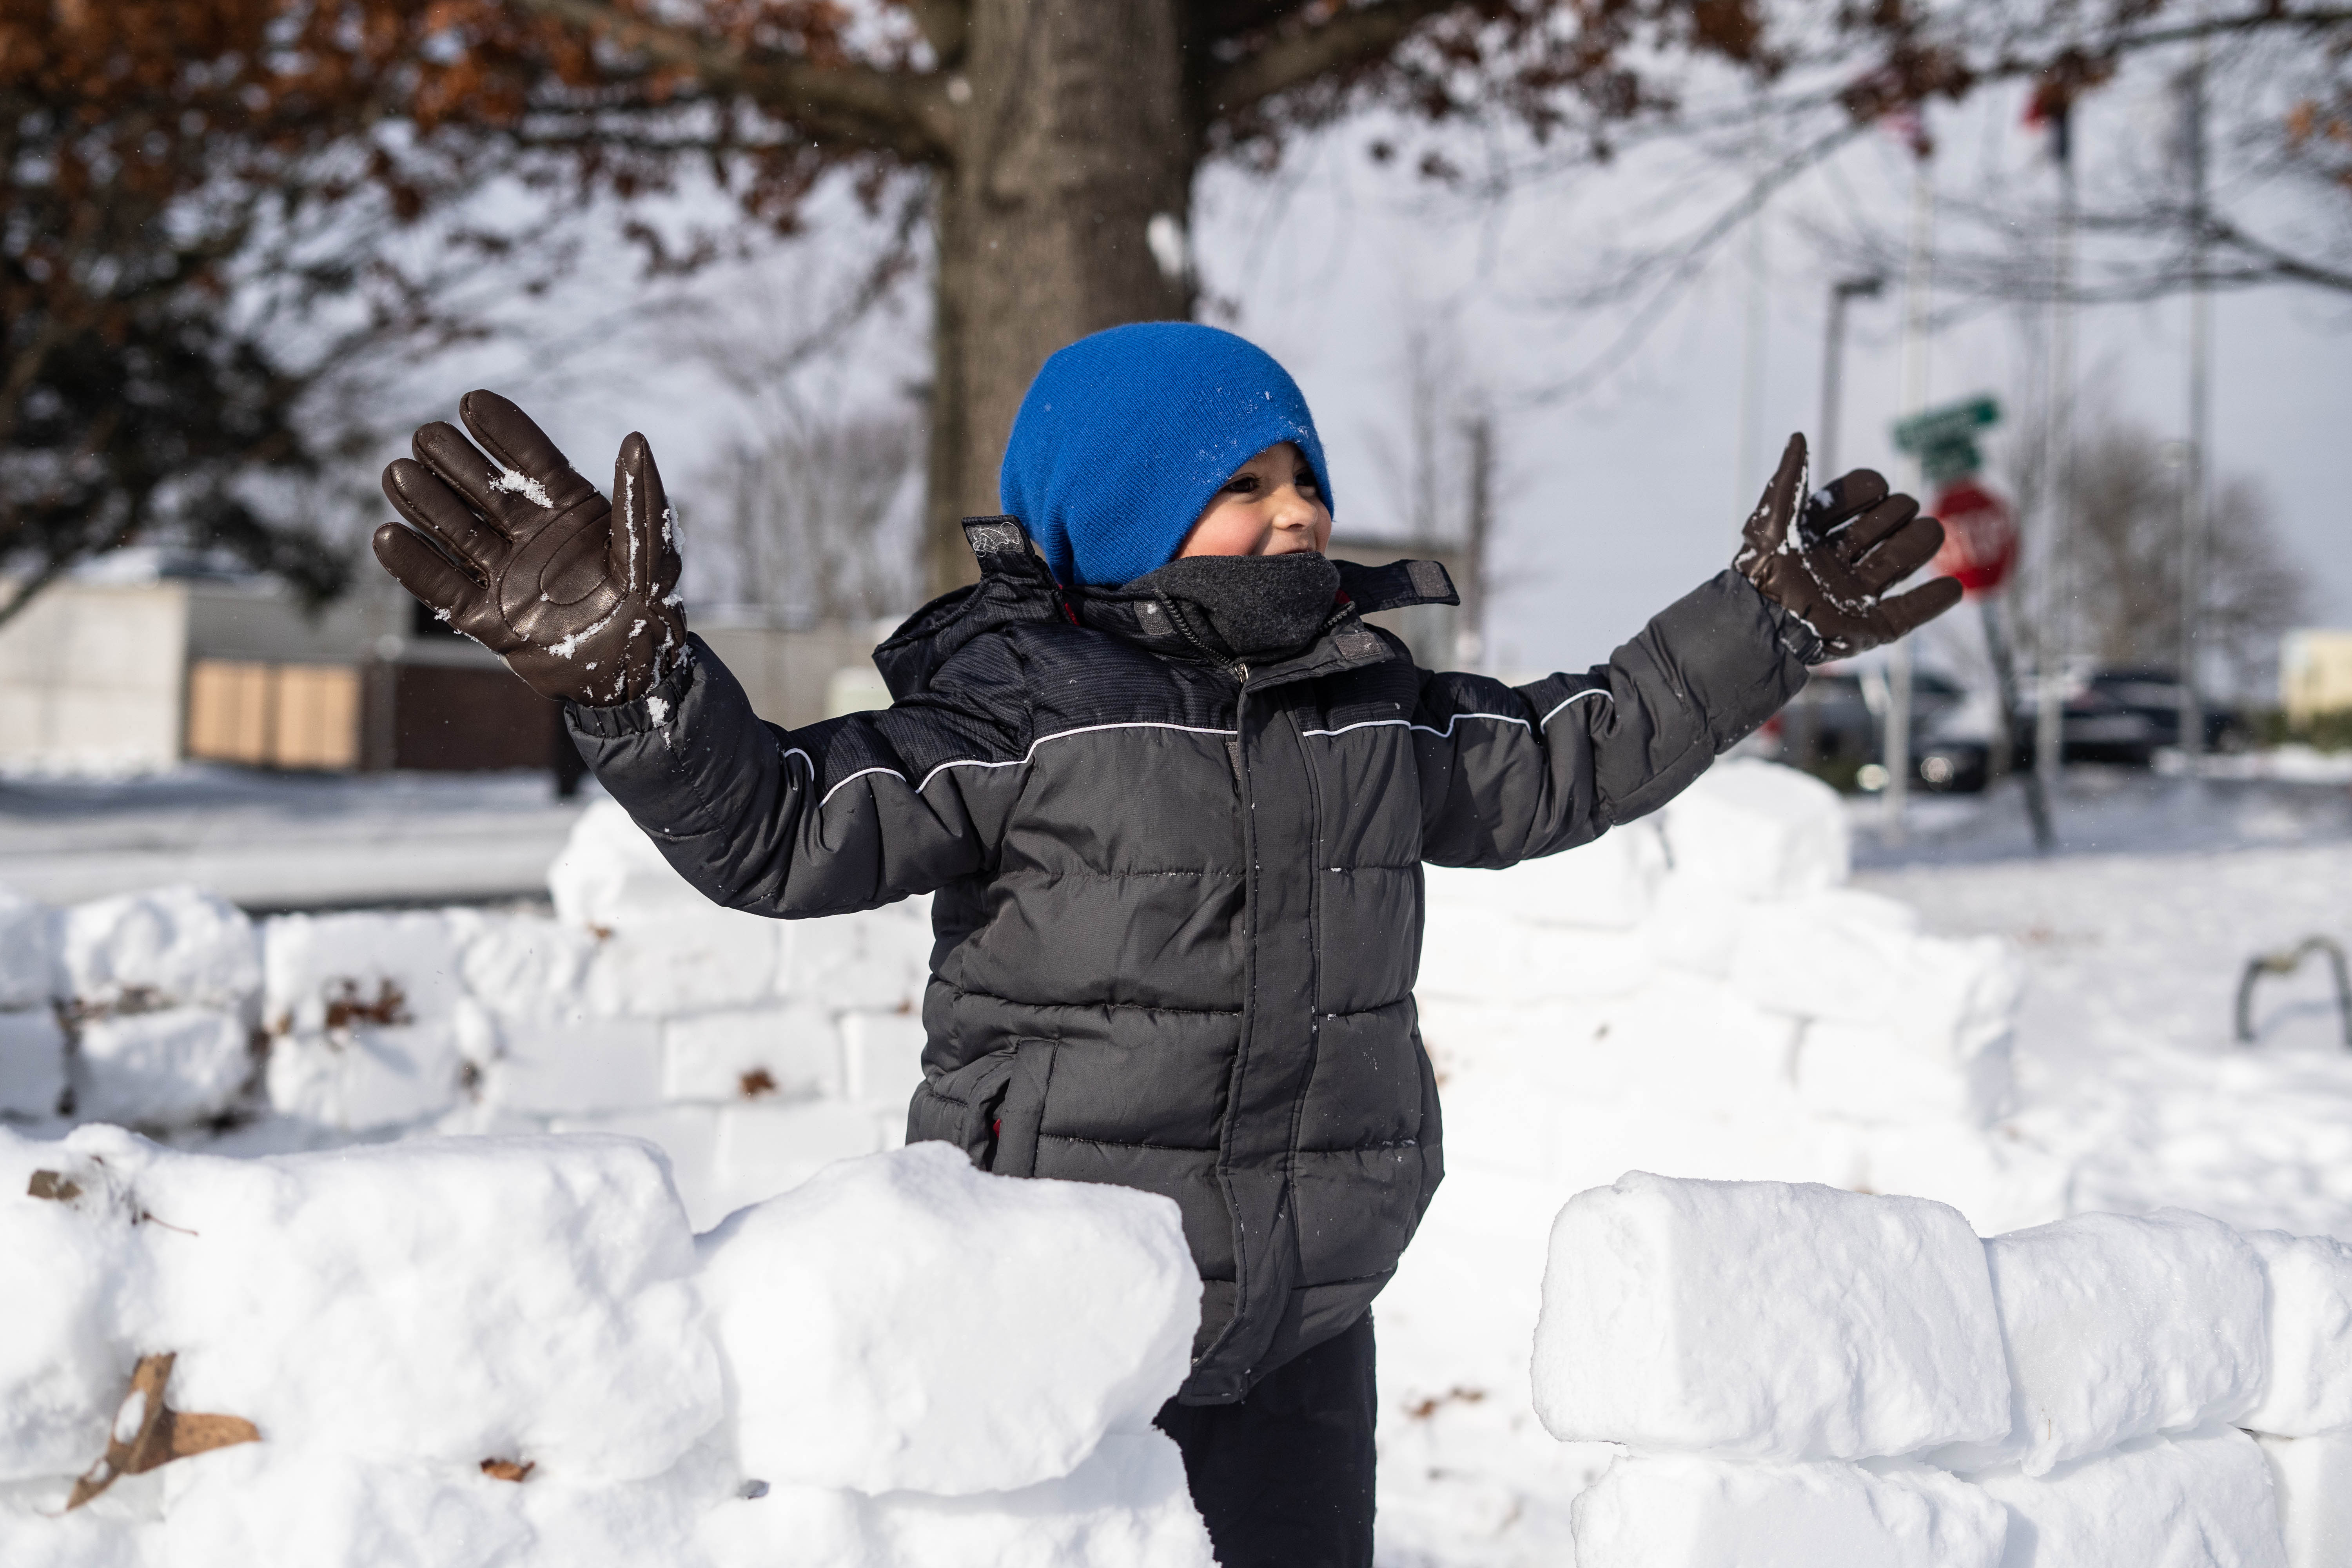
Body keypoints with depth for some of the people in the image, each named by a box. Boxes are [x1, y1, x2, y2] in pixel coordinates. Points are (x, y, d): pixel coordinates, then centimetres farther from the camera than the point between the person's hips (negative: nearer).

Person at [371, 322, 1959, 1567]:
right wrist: (628, 672, -34)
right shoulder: (1013, 709, -11)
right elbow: (779, 829, -18)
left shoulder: (1375, 707, 9)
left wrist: (1765, 624, 22)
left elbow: (1565, 760, 21)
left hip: (1301, 1338, 6)